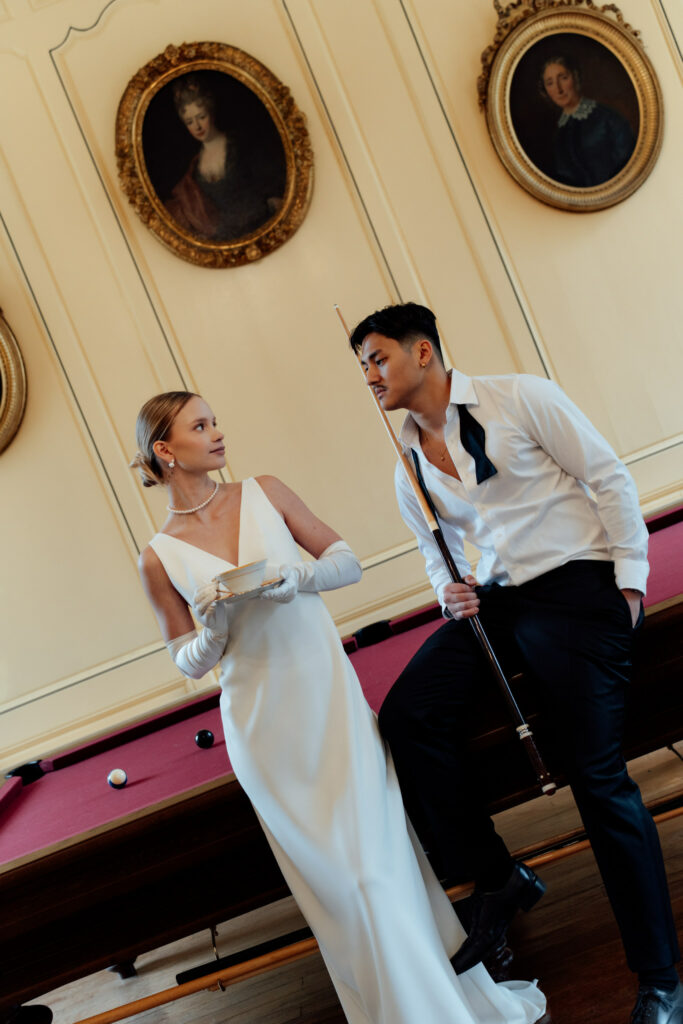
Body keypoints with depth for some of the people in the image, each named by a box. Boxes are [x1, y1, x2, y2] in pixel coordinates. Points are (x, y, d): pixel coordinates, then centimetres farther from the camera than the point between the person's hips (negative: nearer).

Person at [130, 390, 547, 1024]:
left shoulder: (262, 493, 1)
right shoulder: (159, 558, -3)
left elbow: (346, 560, 4)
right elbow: (189, 662, 4)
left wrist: (297, 577, -15)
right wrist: (213, 625, -17)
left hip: (329, 693, 1)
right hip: (263, 724, -1)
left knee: (380, 854, 4)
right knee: (335, 878, 5)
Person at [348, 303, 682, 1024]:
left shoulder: (519, 397, -5)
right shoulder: (408, 467, 10)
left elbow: (608, 477, -4)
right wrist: (450, 592, -3)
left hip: (575, 585, -5)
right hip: (489, 601, 6)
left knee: (597, 775, -9)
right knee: (406, 715, -15)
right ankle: (497, 880, 2)